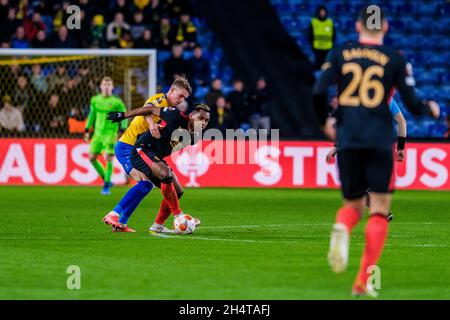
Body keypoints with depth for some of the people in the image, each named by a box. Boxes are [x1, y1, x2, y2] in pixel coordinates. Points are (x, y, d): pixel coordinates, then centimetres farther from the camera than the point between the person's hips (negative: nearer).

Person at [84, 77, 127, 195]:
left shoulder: (117, 102, -5)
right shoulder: (95, 100, 8)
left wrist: (123, 130, -13)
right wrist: (87, 130, 17)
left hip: (110, 133, -5)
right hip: (98, 133, 5)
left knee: (109, 158, -11)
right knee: (92, 158, 0)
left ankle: (106, 187, -3)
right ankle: (106, 180, 17)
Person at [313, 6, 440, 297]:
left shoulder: (340, 55, 7)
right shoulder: (396, 60, 3)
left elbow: (319, 92, -3)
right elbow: (412, 105, 2)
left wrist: (325, 122, 16)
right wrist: (431, 108, 24)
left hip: (347, 140, 2)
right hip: (380, 140, -2)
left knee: (353, 204, 17)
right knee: (380, 210, 4)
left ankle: (342, 228, -21)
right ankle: (363, 281, -6)